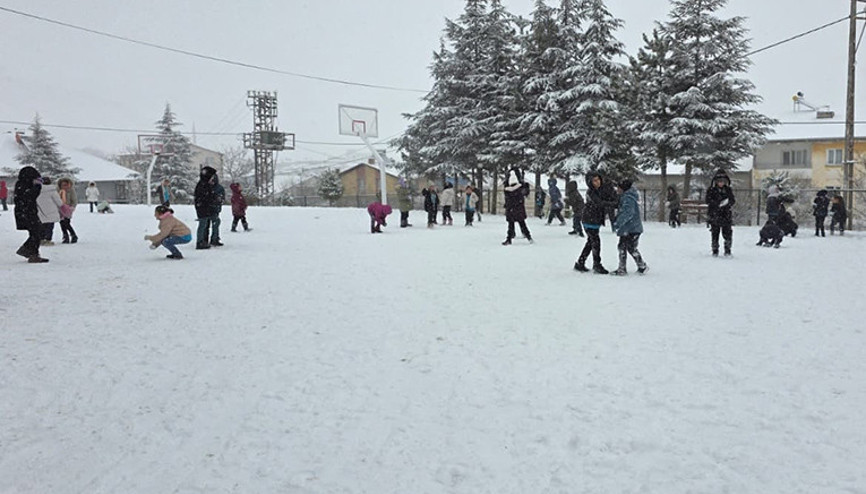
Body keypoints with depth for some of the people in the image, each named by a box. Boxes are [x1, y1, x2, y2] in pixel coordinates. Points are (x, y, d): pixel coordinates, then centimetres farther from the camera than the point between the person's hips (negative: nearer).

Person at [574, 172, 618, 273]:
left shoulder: (604, 188, 2)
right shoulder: (590, 192, -18)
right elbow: (599, 203, -28)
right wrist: (614, 204, -30)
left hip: (597, 220, 8)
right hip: (589, 220, -8)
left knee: (590, 242, 13)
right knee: (595, 241, -6)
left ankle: (579, 264, 22)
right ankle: (597, 265, 4)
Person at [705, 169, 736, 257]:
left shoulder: (728, 190, 9)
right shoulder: (711, 190, 1)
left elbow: (733, 201, 5)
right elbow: (708, 201, -9)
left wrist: (728, 203, -18)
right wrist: (719, 203, -22)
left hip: (726, 215, 1)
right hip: (714, 215, -1)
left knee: (727, 233, -4)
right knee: (714, 233, 1)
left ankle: (727, 250, 11)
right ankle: (715, 250, 12)